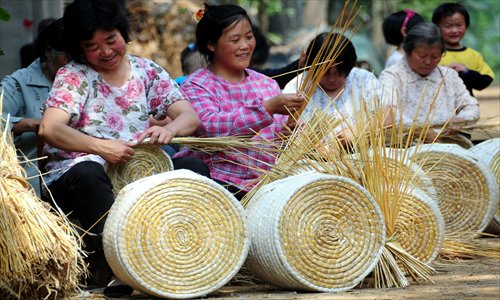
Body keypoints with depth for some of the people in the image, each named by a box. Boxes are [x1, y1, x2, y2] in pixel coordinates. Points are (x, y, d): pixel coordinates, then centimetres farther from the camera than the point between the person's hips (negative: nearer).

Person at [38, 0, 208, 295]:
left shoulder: (148, 72, 11)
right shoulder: (72, 76, 1)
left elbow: (190, 117, 2)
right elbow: (49, 129, -14)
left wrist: (170, 129, -22)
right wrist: (101, 146, -26)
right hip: (73, 178, -3)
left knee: (195, 168, -20)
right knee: (88, 173, -38)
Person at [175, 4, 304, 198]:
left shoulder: (268, 85, 17)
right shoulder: (196, 86, 0)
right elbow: (210, 126, -19)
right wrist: (268, 108, -27)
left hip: (263, 181, 5)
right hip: (218, 181, -5)